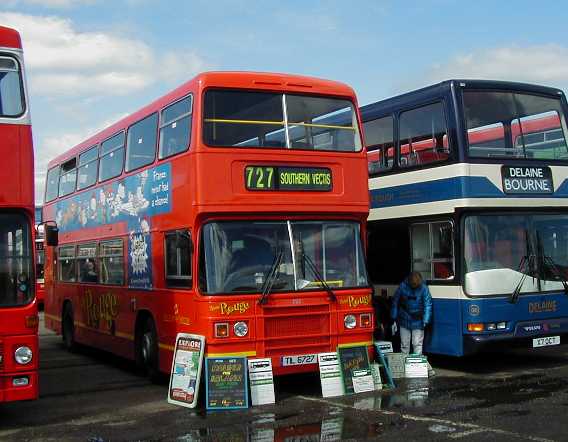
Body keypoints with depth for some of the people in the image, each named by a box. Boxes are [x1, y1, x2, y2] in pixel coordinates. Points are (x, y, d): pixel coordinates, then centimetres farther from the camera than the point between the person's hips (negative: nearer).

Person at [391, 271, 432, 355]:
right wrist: (394, 320, 1)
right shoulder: (403, 286, -10)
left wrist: (425, 321, -21)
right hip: (404, 322, 1)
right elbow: (395, 303, 0)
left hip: (418, 322, -1)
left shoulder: (423, 288, -12)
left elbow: (428, 305, -10)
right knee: (404, 345, 11)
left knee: (417, 345, 1)